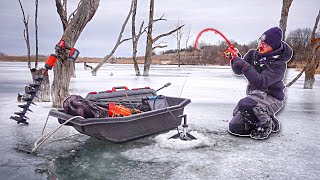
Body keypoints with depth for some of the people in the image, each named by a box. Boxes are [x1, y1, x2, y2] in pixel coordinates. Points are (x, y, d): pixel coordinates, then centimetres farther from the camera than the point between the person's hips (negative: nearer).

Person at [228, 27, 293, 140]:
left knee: (244, 104, -37)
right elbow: (238, 71, -1)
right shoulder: (253, 54, -1)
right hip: (254, 95, 7)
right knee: (234, 127, 4)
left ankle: (267, 125, -8)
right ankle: (269, 121, 22)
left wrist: (244, 65, -34)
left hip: (271, 98, -7)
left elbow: (260, 82, -30)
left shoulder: (279, 63, -19)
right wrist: (235, 58, -20)